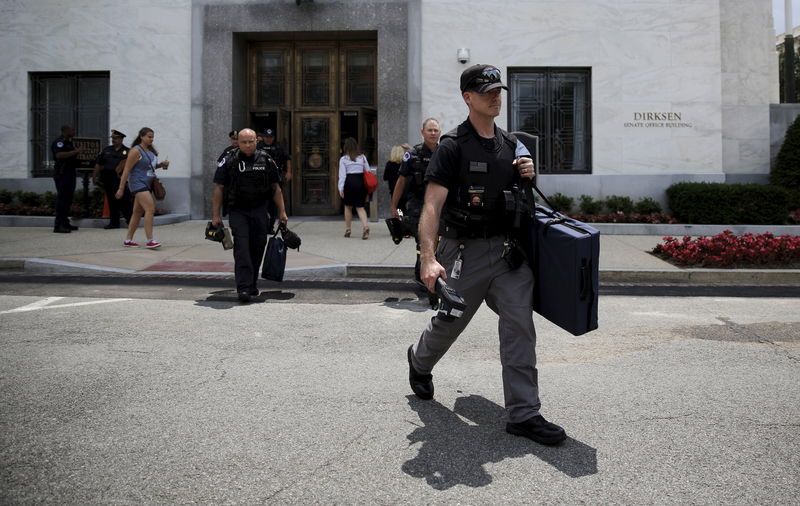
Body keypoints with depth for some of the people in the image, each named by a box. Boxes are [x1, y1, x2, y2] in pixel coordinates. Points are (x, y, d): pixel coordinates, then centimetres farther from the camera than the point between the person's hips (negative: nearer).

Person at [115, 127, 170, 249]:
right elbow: (126, 170, -13)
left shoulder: (150, 150, 13)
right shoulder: (136, 151, -12)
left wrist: (162, 164, 6)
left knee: (138, 212, 12)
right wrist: (121, 188, -16)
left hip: (147, 184, 9)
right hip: (138, 184, -9)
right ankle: (150, 241, -19)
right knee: (150, 209, -19)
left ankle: (128, 240, 20)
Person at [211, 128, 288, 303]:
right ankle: (243, 288, -14)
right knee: (242, 248, -12)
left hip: (259, 211, 3)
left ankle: (252, 284, 24)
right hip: (237, 211, -3)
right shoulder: (229, 162, -2)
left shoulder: (266, 160, 5)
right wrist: (216, 215, -4)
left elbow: (276, 188, 10)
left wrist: (282, 211, 7)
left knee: (258, 247, 7)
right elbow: (218, 189, 0)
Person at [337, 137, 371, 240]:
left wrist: (340, 188, -6)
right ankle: (365, 226, -19)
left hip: (349, 182, -2)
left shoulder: (343, 159, -2)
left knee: (348, 206, 14)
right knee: (360, 207, 4)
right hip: (361, 182, 2)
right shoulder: (362, 157, 7)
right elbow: (368, 171, 7)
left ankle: (347, 230, 21)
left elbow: (342, 174, -6)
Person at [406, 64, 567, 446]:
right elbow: (432, 205, -18)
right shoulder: (453, 146, -10)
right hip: (464, 252, -4)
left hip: (508, 249, 5)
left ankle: (524, 414, 2)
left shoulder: (511, 144, 11)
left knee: (520, 326, -5)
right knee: (448, 324, 12)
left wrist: (526, 175, -1)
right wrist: (429, 259, -29)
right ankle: (419, 361, 45)